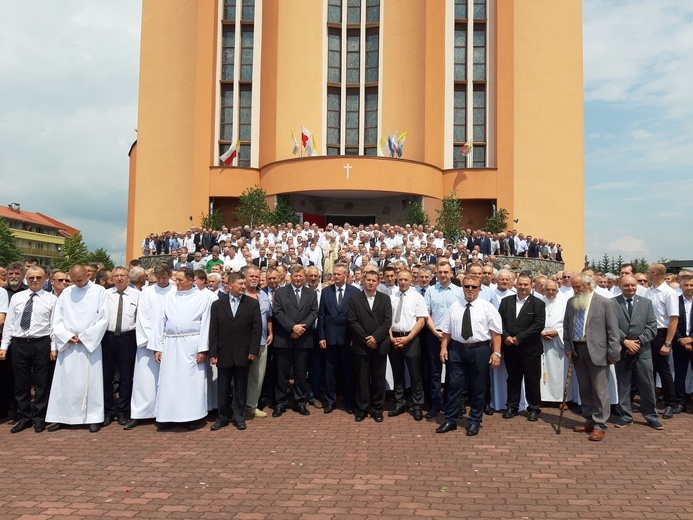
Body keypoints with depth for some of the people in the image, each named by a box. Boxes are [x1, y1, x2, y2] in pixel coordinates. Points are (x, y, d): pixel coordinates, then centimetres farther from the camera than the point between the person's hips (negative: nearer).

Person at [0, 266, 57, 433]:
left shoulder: (51, 299, 0)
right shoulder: (16, 297, 8)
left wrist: (54, 347, -7)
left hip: (41, 344, -2)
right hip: (19, 344, 3)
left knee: (42, 382, 5)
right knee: (21, 383, 10)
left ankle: (39, 418, 18)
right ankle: (24, 418, 23)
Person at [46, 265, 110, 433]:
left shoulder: (99, 291, -2)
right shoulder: (66, 293, 7)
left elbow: (104, 319, -6)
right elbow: (57, 320, 8)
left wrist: (84, 337, -10)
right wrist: (67, 336, -8)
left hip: (90, 344, -3)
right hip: (67, 344, 3)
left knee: (90, 381, 0)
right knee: (64, 381, 5)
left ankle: (94, 418, 6)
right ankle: (61, 417, 14)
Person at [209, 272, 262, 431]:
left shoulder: (252, 303, 0)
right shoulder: (217, 304, 4)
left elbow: (257, 328, -3)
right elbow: (213, 331, 1)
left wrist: (253, 351, -9)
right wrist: (213, 353, -4)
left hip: (243, 354, -1)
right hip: (224, 354, 1)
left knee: (240, 388, 9)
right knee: (223, 389, 9)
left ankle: (239, 418, 22)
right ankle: (222, 418, 23)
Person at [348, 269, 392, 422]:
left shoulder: (385, 299, 6)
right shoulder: (355, 299, 4)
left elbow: (387, 321, -2)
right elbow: (352, 321, -4)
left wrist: (375, 337, -13)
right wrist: (365, 338, -11)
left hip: (380, 345, 1)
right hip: (362, 345, -1)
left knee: (378, 378, 7)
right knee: (362, 378, 5)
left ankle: (377, 409, 17)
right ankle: (361, 409, 15)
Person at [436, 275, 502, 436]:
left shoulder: (488, 307, -2)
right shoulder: (454, 307, 7)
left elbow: (496, 332, -5)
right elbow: (446, 330, 8)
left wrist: (496, 353, -12)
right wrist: (444, 348, 0)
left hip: (480, 350, -2)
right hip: (457, 349, 2)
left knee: (478, 387, 8)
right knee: (454, 385, 4)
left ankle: (474, 422, 22)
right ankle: (450, 420, 15)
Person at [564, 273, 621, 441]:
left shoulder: (604, 303, -7)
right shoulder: (571, 302, 8)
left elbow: (613, 330, -7)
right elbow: (566, 326, 13)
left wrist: (613, 353, -9)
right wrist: (568, 347, 6)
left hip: (597, 351, -5)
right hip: (577, 351, 5)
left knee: (599, 390, 1)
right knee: (584, 389, 13)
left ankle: (599, 425, 10)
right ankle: (589, 420, 25)